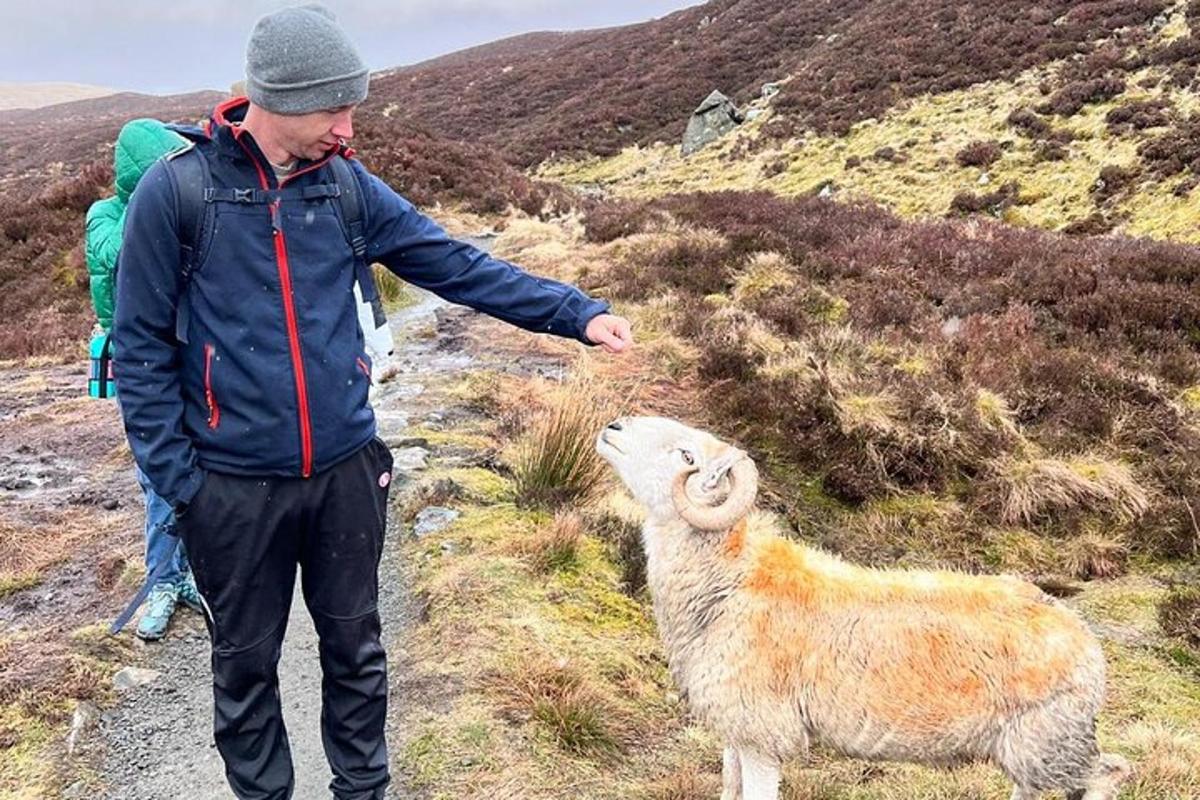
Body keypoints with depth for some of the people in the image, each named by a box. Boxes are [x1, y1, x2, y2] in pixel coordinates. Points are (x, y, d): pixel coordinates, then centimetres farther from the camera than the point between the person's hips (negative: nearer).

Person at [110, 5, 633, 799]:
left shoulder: (348, 187, 0)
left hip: (347, 470, 3)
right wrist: (175, 477, -9)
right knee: (246, 663, 14)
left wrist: (579, 312, -9)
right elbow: (142, 347, -6)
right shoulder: (176, 190, -11)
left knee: (355, 646, 18)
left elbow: (462, 268, -1)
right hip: (235, 486, -3)